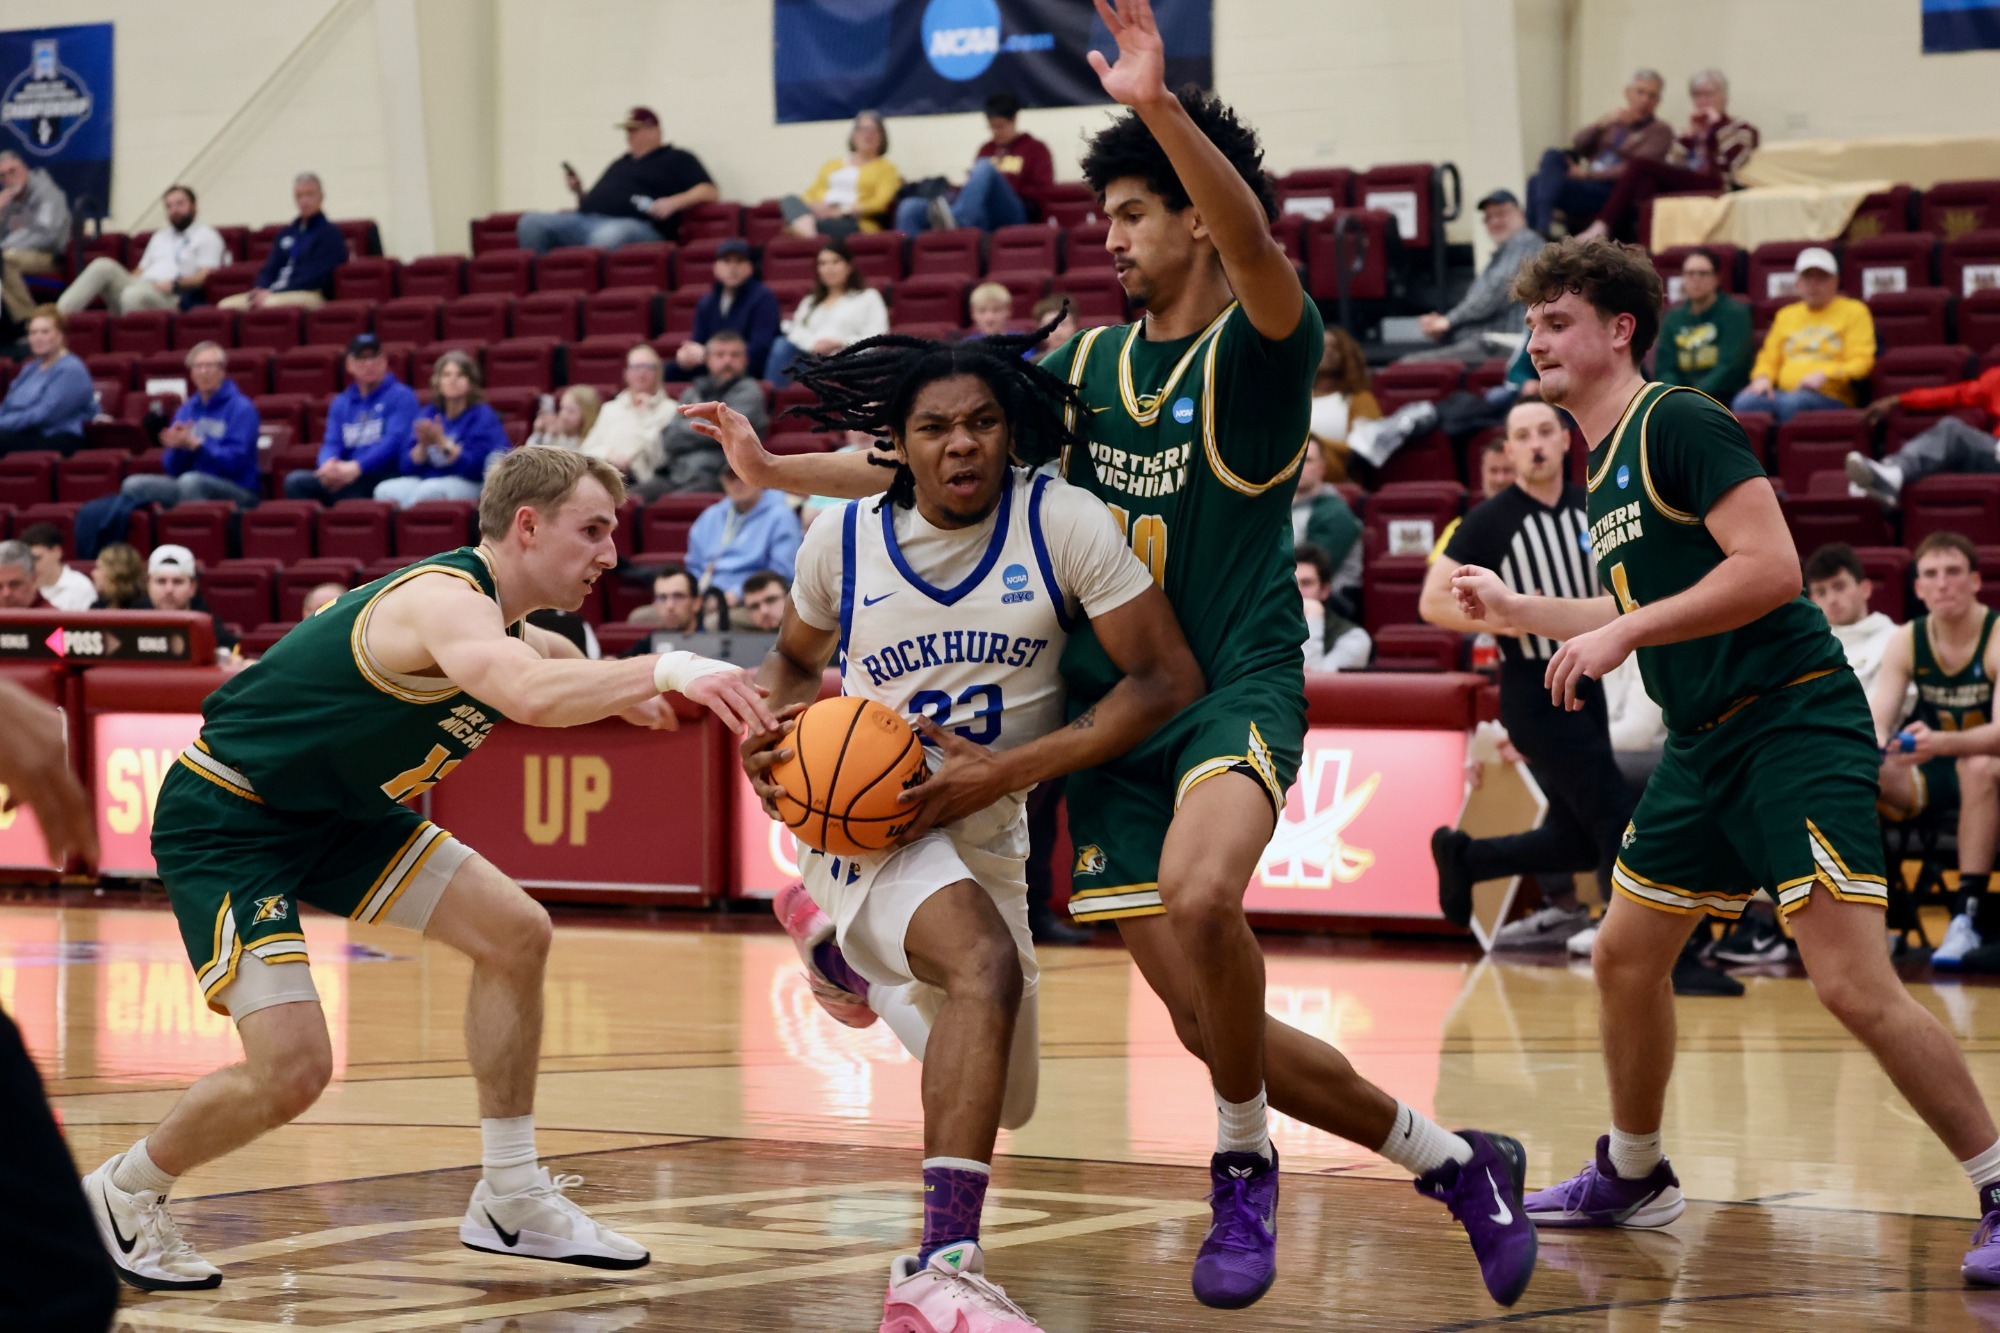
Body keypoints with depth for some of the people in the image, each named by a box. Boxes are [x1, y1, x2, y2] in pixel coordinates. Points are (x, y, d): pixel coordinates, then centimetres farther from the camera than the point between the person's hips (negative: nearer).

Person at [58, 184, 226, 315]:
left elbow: (204, 277, -3)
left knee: (134, 295, -39)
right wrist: (123, 278, 6)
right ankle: (59, 315, -34)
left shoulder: (206, 236, 9)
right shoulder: (161, 236, 32)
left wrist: (174, 284, -19)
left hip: (170, 298, -6)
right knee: (103, 266, -20)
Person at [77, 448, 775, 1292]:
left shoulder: (500, 622, 3)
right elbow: (532, 697, -50)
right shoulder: (444, 600, -27)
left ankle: (510, 1203, 14)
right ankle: (119, 1199, 9)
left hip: (333, 812, 10)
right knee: (293, 1069, -18)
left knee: (515, 933, 4)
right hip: (223, 819, -10)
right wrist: (664, 669, -56)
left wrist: (622, 690, 15)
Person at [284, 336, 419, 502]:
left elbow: (394, 440, -11)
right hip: (349, 477, 5)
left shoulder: (401, 396, 3)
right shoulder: (341, 403, 20)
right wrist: (329, 463, -19)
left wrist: (356, 467, -26)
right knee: (295, 481, -20)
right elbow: (332, 443, 8)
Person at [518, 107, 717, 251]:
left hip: (635, 224, -7)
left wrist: (673, 203, -12)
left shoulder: (678, 160, 16)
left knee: (607, 235, -45)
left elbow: (710, 192, 4)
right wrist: (579, 193, 15)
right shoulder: (621, 164, 36)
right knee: (531, 223, -16)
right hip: (586, 220, 7)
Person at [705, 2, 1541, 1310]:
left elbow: (1256, 247, -28)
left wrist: (1160, 108, -42)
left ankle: (1246, 1165, -13)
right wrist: (778, 472, 8)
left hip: (1236, 686, -6)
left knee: (1197, 897, -36)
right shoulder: (1090, 366, 12)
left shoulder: (1258, 351, -6)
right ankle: (1451, 1157, 22)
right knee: (1212, 1024, 3)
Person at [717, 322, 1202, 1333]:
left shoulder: (1063, 522, -13)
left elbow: (1169, 679, -15)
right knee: (987, 967, -36)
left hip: (988, 828, 4)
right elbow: (796, 655, 15)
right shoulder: (845, 541, -7)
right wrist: (765, 728, -9)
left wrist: (1008, 770, -22)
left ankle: (835, 941, 48)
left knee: (1000, 1097, 20)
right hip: (869, 821, -4)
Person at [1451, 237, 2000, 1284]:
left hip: (1793, 726, -10)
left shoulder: (1680, 424, -12)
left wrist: (1622, 633, -21)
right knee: (1624, 958, 15)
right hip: (1703, 746, 10)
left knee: (1855, 987, -17)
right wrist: (1515, 609, 32)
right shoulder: (1602, 467, 16)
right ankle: (1632, 1178, 33)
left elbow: (1770, 570, -22)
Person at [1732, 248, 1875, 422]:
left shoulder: (1854, 311, 12)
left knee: (1793, 402, -40)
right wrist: (1763, 377, 2)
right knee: (1744, 402, -30)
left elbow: (1861, 362, 2)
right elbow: (1769, 360, 27)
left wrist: (1824, 375, -15)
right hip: (1783, 392, 4)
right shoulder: (1786, 315, 27)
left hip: (1831, 398, -4)